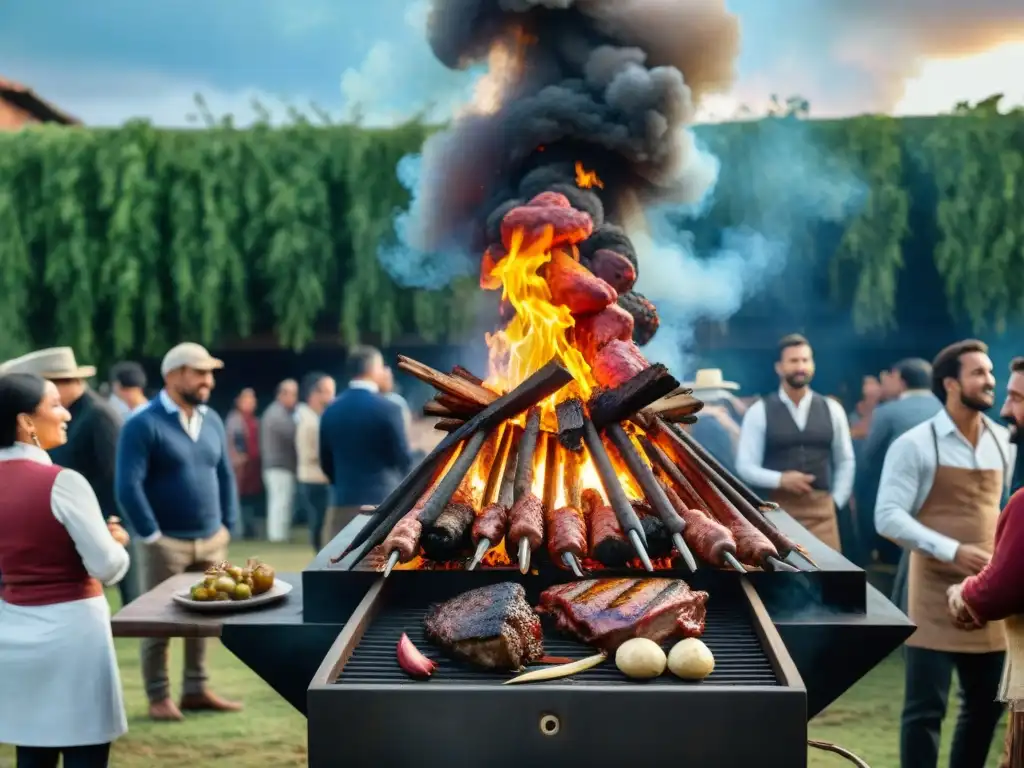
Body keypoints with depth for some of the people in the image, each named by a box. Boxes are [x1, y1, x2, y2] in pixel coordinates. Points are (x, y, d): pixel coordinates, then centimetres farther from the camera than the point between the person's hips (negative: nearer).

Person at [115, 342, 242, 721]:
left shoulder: (212, 421, 9)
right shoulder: (144, 424, -11)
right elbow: (128, 486, -15)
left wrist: (228, 527, 8)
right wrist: (151, 535, -14)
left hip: (211, 541, 6)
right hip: (167, 542, -6)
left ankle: (196, 690, 22)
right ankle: (158, 697, 13)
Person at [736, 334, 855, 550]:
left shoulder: (832, 410, 9)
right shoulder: (759, 412, -1)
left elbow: (845, 461, 16)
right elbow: (745, 466, -3)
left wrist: (836, 501, 7)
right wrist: (780, 479, -17)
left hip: (821, 509, 2)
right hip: (777, 510, -2)